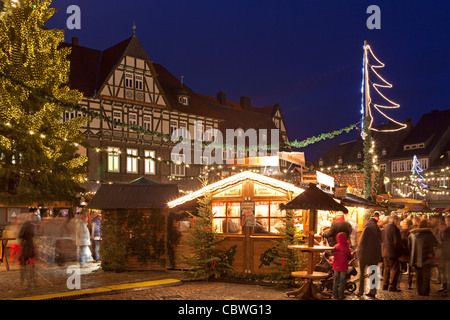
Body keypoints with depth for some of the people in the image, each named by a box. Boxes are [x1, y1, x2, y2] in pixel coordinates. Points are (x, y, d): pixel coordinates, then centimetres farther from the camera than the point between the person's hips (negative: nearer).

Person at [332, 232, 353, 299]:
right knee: (342, 281, 6)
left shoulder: (335, 247, -1)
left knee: (336, 281, 13)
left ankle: (335, 294, 16)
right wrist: (352, 255, 16)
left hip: (336, 266, 4)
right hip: (343, 267, -4)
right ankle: (341, 295, 8)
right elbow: (349, 257, -5)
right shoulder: (346, 248, -15)